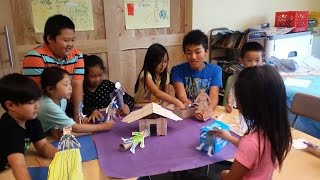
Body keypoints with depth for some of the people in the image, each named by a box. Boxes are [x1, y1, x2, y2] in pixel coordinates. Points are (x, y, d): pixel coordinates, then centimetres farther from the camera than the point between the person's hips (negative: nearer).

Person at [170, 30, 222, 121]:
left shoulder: (215, 70, 1)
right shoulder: (177, 70, -3)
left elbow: (214, 96, -11)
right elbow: (181, 97, -15)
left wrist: (209, 109, -33)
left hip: (206, 114, 1)